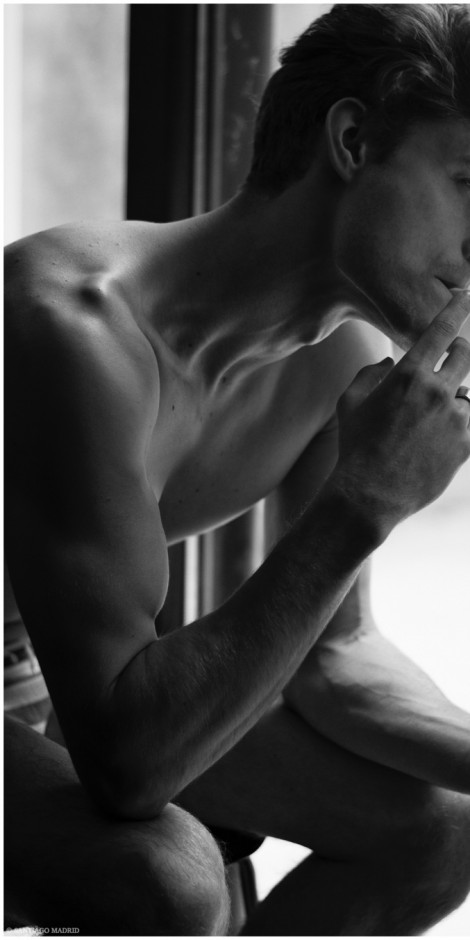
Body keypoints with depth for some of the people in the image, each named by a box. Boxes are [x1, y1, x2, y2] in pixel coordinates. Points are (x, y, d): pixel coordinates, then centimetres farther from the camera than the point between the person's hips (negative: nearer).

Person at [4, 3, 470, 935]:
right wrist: (360, 508, -36)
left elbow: (334, 653, 2)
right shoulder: (81, 325, -34)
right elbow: (126, 762, -37)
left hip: (98, 670, 8)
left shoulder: (344, 352, -9)